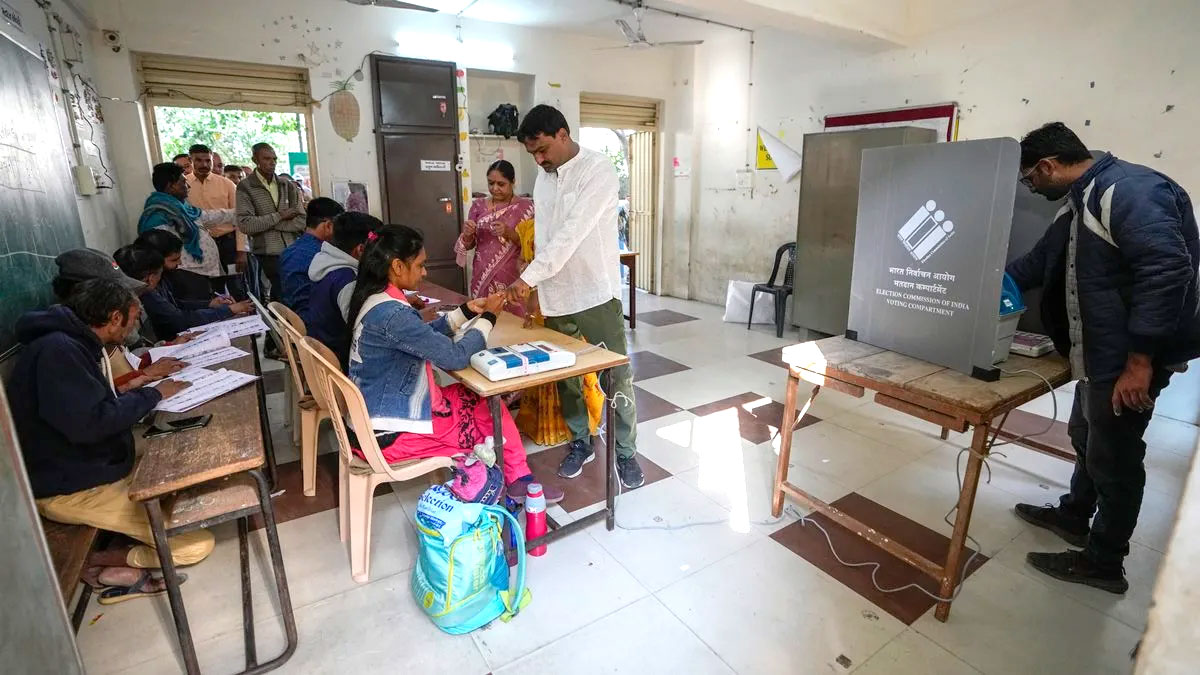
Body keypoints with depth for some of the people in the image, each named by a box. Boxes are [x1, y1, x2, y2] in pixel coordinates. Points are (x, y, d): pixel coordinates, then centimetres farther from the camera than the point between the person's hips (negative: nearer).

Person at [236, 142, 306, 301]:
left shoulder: (288, 185, 10)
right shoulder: (245, 187, 1)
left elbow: (301, 221, 1)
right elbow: (245, 224, -10)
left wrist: (266, 223, -7)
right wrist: (279, 216, -8)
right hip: (269, 254, -3)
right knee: (281, 295, -4)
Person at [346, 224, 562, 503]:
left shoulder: (376, 300, 3)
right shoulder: (391, 314, -28)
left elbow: (425, 335, 15)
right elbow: (455, 357, -26)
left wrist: (468, 310, 5)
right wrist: (487, 317, -12)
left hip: (377, 413, 9)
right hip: (394, 431, -9)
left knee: (482, 400, 10)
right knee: (492, 415, 4)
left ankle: (517, 479, 20)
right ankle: (518, 482, 30)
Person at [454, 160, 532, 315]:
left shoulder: (525, 207, -2)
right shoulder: (478, 205, 7)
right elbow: (468, 245, 11)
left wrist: (508, 232, -20)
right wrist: (467, 234, -10)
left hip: (512, 279, -3)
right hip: (483, 277, 3)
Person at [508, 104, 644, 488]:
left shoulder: (599, 171, -13)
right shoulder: (543, 179, 10)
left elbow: (571, 234, -23)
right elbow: (543, 237, 13)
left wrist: (527, 278, -26)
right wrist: (538, 290, 6)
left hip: (597, 296, -6)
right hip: (557, 299, 7)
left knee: (617, 377, 4)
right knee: (566, 376, 15)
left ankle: (625, 452, 20)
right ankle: (580, 442, 33)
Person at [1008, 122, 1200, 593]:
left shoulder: (1130, 190, -20)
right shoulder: (1080, 203, 11)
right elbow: (1038, 263, 22)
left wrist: (1140, 361, -28)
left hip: (1128, 360, -10)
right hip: (1098, 353, 10)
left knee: (1113, 457, 4)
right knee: (1087, 439, 23)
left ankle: (1103, 563, 20)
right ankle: (1073, 517, 43)